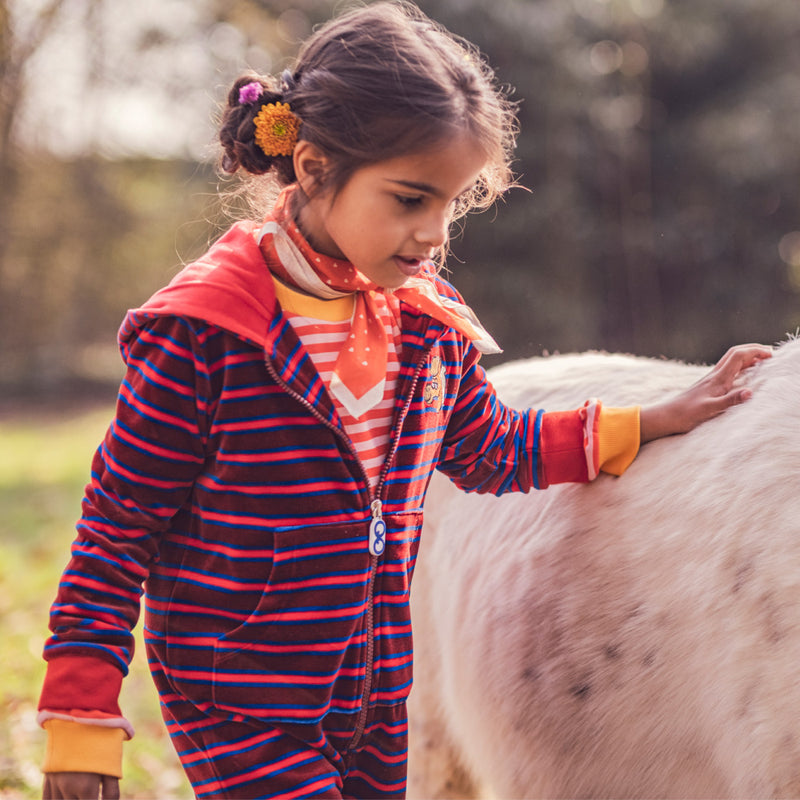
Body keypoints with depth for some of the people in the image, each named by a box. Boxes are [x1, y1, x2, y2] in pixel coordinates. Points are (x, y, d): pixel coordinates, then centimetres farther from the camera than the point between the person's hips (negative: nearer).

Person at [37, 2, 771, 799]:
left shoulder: (427, 318, 2)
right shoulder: (202, 334, -18)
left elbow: (488, 449, 19)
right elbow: (113, 532, -13)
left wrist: (655, 420, 18)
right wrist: (81, 735, -12)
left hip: (376, 703, 6)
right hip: (237, 713, -6)